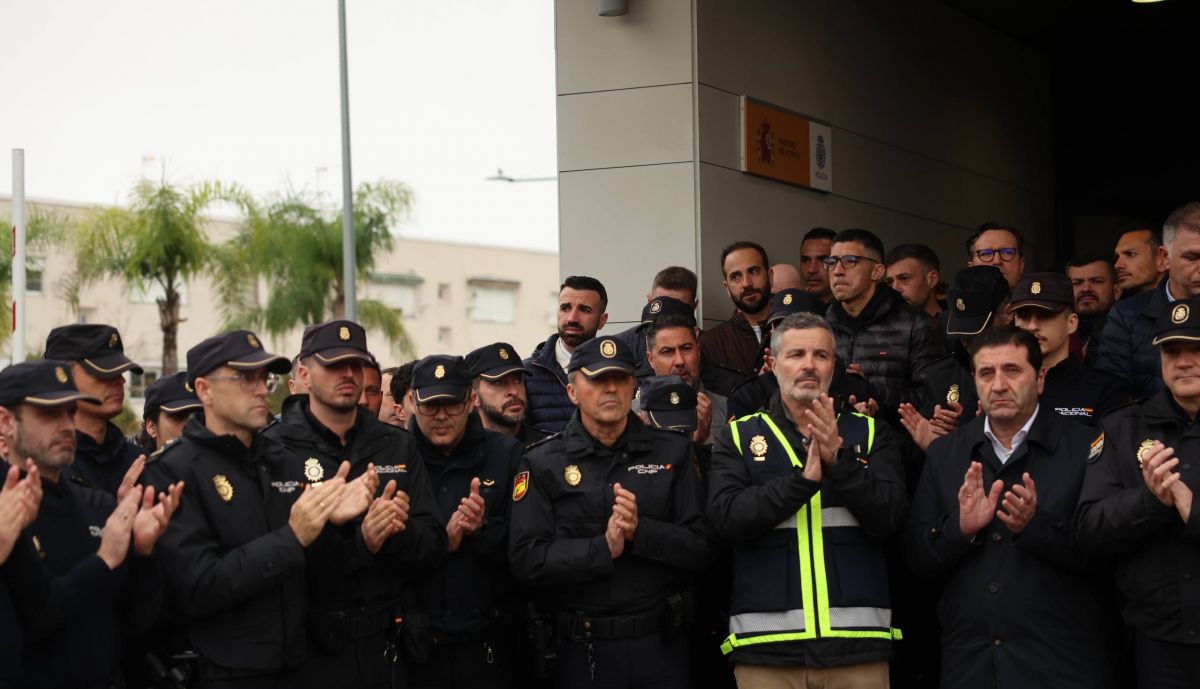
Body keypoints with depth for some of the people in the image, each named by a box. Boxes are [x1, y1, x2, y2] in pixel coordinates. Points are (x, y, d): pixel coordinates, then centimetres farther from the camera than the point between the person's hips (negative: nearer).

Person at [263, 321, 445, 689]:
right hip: (310, 649, -4)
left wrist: (393, 532, -17)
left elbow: (433, 544, 2)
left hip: (388, 644, 4)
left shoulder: (398, 446, 8)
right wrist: (361, 541, -23)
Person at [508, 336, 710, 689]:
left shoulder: (672, 452, 6)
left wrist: (640, 531, -16)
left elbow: (701, 549, -1)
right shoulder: (542, 464, 1)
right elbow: (526, 560, -9)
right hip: (582, 652, -1)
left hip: (662, 646, 1)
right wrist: (603, 548, -18)